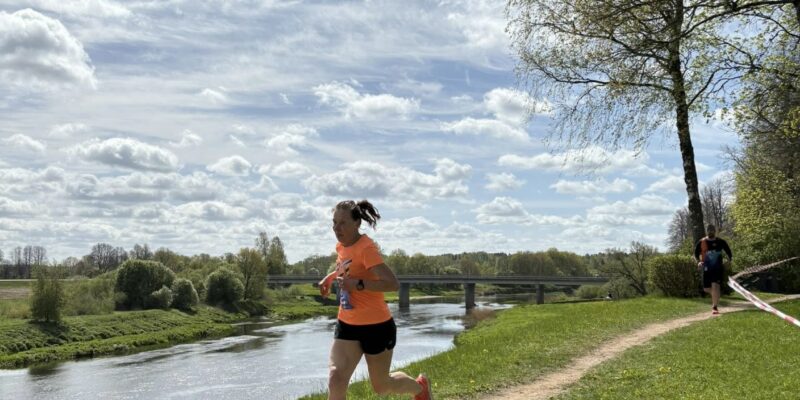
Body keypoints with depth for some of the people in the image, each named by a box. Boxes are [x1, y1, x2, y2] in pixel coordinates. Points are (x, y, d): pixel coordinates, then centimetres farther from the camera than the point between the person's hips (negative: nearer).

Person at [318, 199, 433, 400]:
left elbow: (393, 284, -29)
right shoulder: (341, 246, 3)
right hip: (347, 325, 6)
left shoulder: (366, 248, -21)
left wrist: (358, 285, -34)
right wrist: (331, 276, 12)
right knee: (335, 380, -11)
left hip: (376, 326, -6)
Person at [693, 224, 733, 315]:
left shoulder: (721, 242, 1)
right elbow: (696, 254, 7)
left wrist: (730, 259, -5)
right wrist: (698, 262, -10)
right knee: (706, 288, 4)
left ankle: (715, 307, -11)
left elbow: (728, 252, 13)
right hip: (707, 268, 2)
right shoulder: (701, 242, 1)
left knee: (715, 286, -17)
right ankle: (715, 296, 38)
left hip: (718, 267, -2)